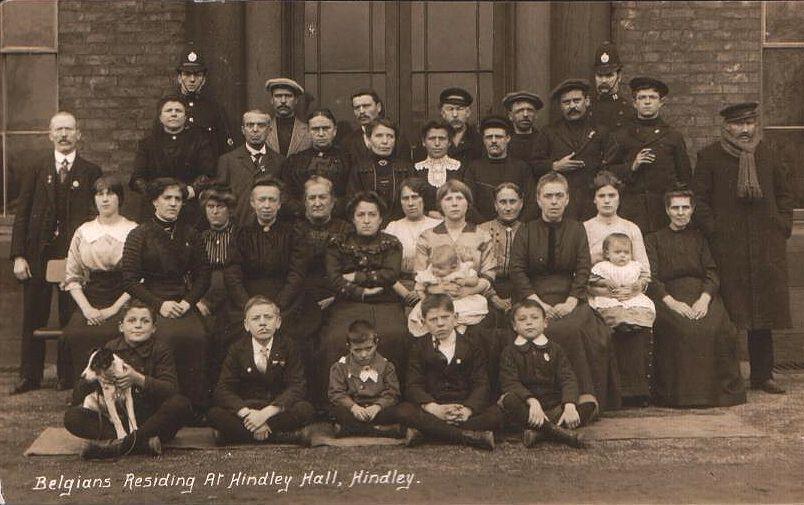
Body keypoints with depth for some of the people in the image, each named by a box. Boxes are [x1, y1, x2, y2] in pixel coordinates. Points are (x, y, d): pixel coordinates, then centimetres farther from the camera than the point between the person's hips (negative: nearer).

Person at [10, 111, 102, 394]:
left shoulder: (91, 172, 3)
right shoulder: (37, 169, 6)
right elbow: (21, 214, 4)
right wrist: (18, 256, -4)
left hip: (74, 254, -1)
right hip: (38, 253, 2)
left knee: (71, 317, 4)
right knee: (33, 316, 7)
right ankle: (30, 376, 16)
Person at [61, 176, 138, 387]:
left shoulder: (133, 232, 4)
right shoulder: (83, 232, 14)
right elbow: (72, 276, 11)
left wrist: (113, 309, -11)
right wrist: (87, 308, -5)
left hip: (122, 305, -3)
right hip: (90, 300, 3)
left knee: (108, 334, -32)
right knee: (73, 335, -26)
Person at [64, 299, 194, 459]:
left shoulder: (161, 350, -1)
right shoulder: (110, 349, 5)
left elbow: (171, 389, -17)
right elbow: (78, 397, 4)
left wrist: (138, 379, -29)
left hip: (151, 420, -2)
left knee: (181, 404, -30)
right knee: (71, 417, -20)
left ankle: (121, 445, -30)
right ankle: (145, 443, -30)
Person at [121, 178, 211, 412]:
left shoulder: (189, 234, 16)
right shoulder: (139, 234, 5)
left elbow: (203, 275, 16)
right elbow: (129, 280, 0)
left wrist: (188, 301, -2)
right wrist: (159, 305, -11)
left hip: (184, 302, 3)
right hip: (150, 303, -2)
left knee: (197, 337, -29)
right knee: (170, 336, -33)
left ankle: (196, 411, -21)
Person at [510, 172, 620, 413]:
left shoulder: (577, 230, 14)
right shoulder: (525, 232, 10)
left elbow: (583, 270, 6)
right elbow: (517, 271, 1)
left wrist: (571, 301, -11)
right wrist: (537, 302, -12)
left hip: (570, 300, 1)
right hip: (536, 298, -1)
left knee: (598, 334, -29)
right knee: (563, 331, -32)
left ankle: (593, 397, -20)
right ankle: (586, 394, -25)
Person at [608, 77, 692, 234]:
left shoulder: (673, 136, 12)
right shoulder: (621, 136, 11)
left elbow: (684, 178, 12)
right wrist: (632, 166, -8)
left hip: (665, 209, 1)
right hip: (631, 210, 0)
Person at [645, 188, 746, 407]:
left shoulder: (699, 238, 21)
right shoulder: (654, 240, 14)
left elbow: (712, 273, 9)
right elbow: (651, 278, 1)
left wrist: (705, 298, -12)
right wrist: (671, 302, -17)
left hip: (702, 296, 2)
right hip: (669, 297, -2)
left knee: (721, 328, -30)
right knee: (680, 329, -35)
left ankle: (722, 389, -15)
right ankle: (680, 393, -26)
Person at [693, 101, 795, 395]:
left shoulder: (768, 155, 11)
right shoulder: (710, 156, 0)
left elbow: (785, 192, 18)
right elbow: (700, 199, 0)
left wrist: (782, 226, 6)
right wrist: (713, 231, -8)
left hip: (767, 248, 4)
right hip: (727, 247, -3)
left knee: (764, 312, 6)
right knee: (729, 312, -4)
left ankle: (762, 374, 15)